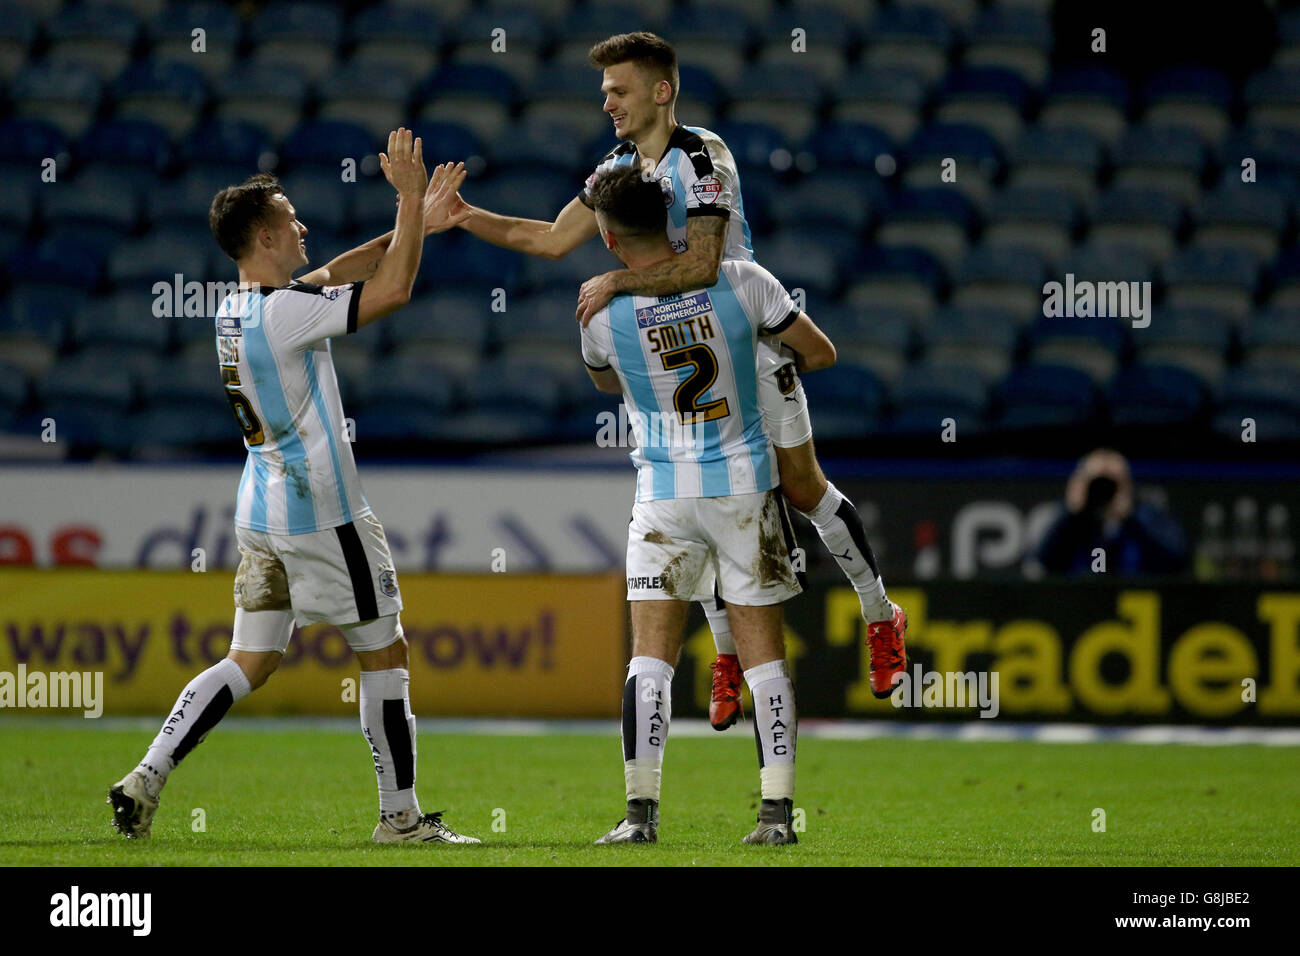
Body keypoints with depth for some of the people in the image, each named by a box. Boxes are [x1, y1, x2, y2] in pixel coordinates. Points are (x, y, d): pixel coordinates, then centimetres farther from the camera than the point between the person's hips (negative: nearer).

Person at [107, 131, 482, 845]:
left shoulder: (236, 310, 9)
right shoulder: (284, 312, -18)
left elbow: (333, 275, 22)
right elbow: (391, 290, -19)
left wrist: (414, 225, 20)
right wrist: (410, 199, -10)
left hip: (261, 514, 9)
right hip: (321, 514, -9)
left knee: (252, 660, 10)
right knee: (385, 653, 3)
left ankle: (146, 778, -2)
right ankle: (401, 816, 8)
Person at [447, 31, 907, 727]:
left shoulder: (700, 156, -20)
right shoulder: (617, 167, 4)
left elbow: (702, 264, -31)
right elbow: (554, 239, 7)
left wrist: (616, 283, -29)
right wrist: (462, 214, 1)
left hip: (748, 342, -6)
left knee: (801, 488, 0)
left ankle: (880, 616, 17)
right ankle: (727, 655, 11)